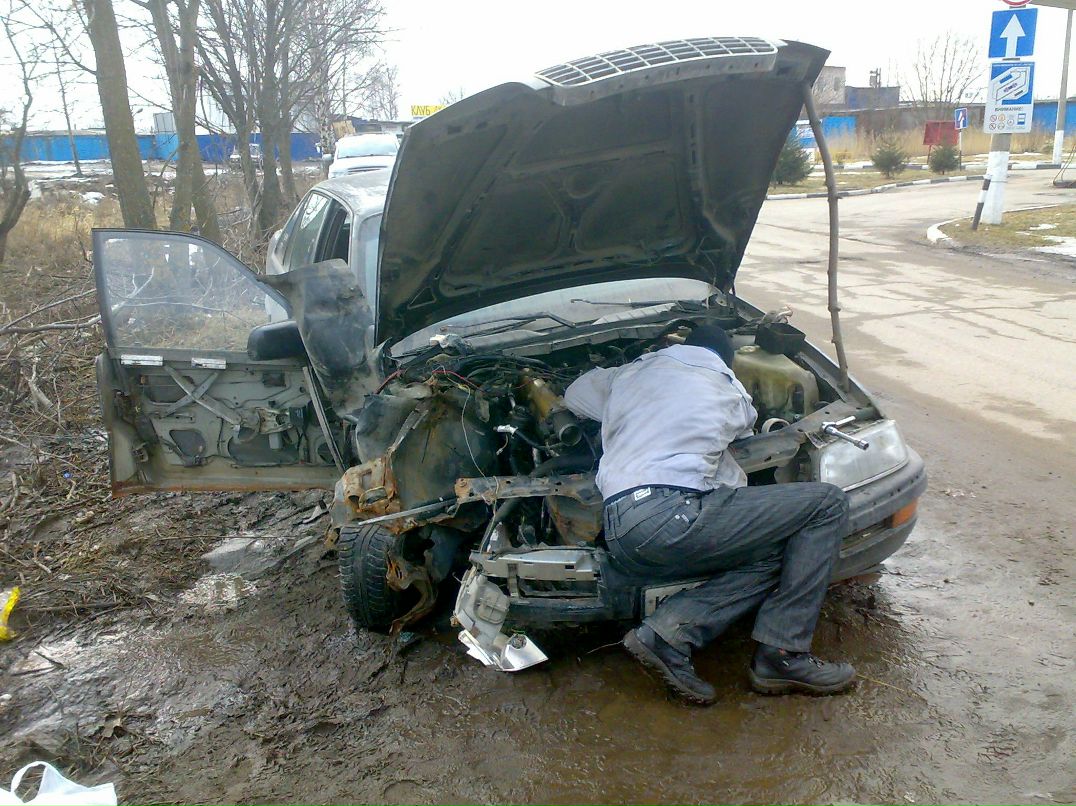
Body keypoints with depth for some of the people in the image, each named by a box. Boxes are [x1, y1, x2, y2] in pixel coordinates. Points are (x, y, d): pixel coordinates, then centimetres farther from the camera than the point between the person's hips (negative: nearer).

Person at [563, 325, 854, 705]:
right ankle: (785, 655, 0)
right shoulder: (731, 391, 16)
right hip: (670, 517, -7)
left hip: (619, 544, 7)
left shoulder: (627, 374, 26)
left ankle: (667, 631, -3)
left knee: (775, 552, 17)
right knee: (828, 503, 5)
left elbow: (574, 394, 42)